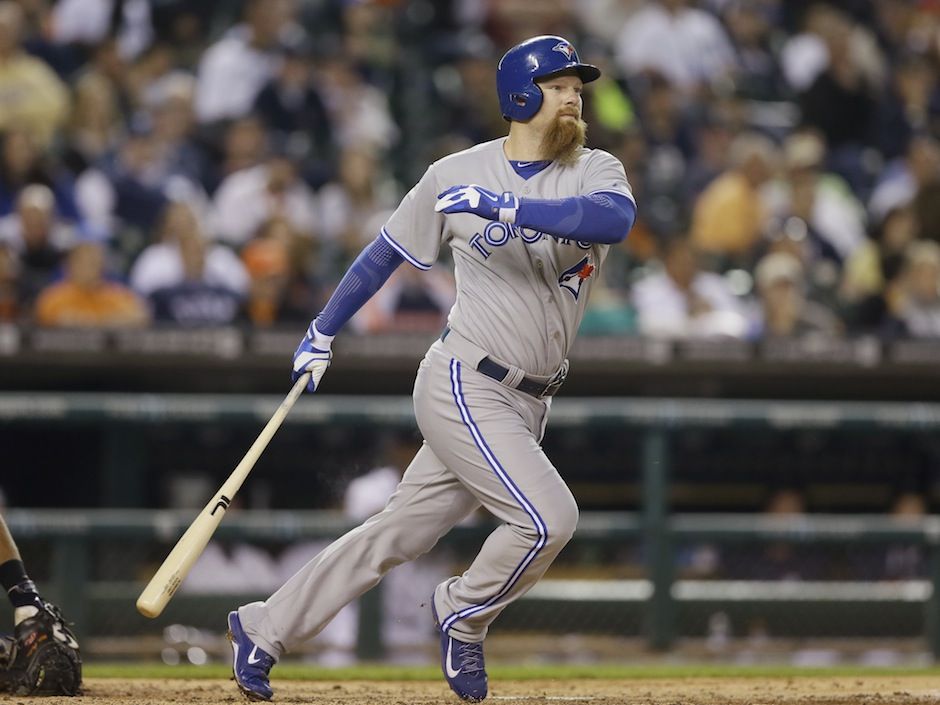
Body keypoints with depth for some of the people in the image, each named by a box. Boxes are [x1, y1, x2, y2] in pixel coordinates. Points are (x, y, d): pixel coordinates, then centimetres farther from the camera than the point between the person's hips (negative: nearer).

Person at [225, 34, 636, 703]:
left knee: (402, 531, 10)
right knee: (549, 517, -19)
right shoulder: (456, 175, -4)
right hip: (464, 388, -5)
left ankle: (263, 628, 24)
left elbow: (616, 218, -24)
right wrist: (322, 334, 14)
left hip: (526, 404, 5)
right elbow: (386, 252, 10)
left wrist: (505, 207, -33)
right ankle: (465, 616, 8)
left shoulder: (595, 172, 1)